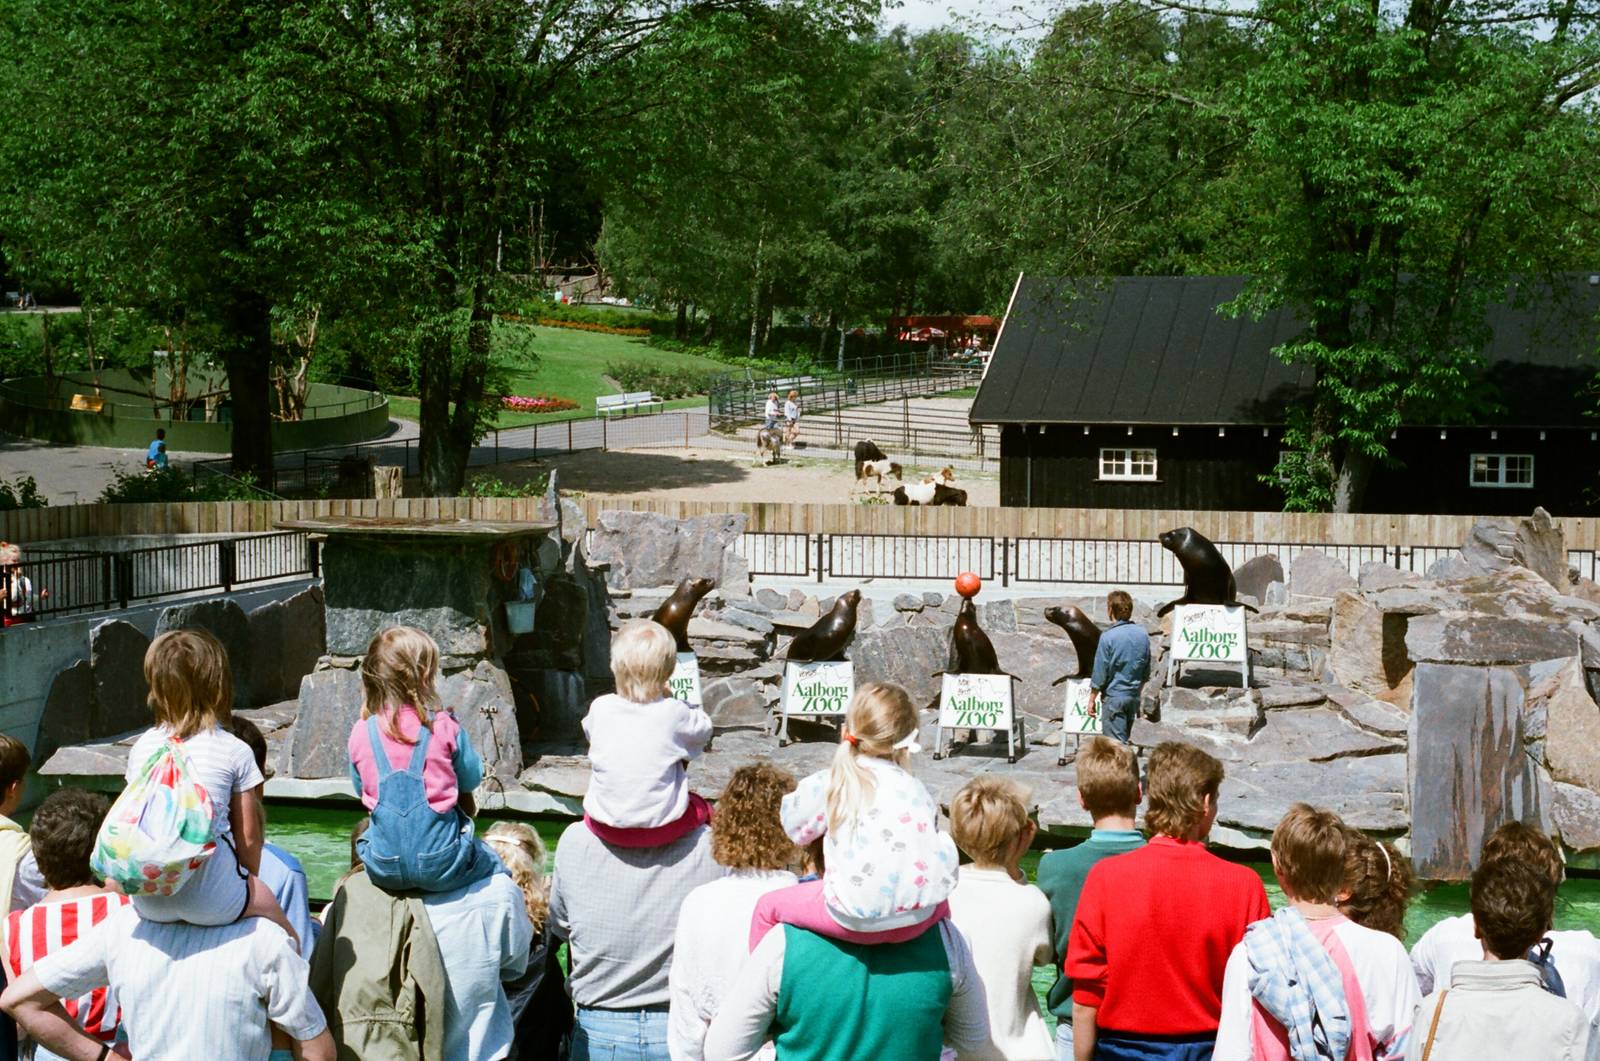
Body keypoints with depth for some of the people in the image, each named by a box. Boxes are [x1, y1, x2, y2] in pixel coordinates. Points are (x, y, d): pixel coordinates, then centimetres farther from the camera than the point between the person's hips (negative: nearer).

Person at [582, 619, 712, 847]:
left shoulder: (600, 708, -9)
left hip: (605, 828, 2)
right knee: (703, 808, 26)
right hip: (661, 828, -2)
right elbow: (704, 730, 6)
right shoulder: (673, 713, -15)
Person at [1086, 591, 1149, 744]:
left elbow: (1100, 673, -12)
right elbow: (1146, 672, 11)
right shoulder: (1143, 635, 1)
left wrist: (1092, 699, -2)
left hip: (1114, 697, -6)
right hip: (1134, 697, 6)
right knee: (1124, 738, 18)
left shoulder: (1108, 637, -16)